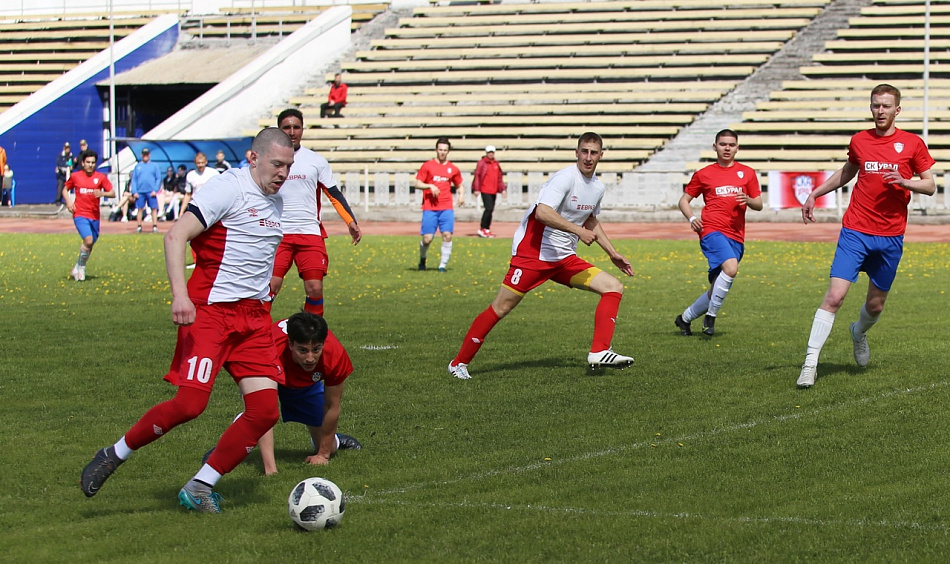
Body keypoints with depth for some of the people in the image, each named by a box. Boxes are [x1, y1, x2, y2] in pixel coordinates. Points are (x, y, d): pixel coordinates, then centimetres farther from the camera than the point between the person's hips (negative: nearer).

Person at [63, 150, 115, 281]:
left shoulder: (101, 177, 3)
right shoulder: (75, 176, 3)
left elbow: (112, 193, 3)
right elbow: (65, 189, 18)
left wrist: (102, 193, -18)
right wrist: (68, 202, -1)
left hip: (94, 215, 3)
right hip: (80, 215, -3)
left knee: (91, 244, 9)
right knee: (88, 240, -21)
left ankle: (78, 269, 29)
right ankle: (80, 267, -2)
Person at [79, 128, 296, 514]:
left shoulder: (276, 202, 16)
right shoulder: (229, 189, -10)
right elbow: (175, 236, -19)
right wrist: (180, 294, -29)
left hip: (254, 316, 8)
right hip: (210, 309, -8)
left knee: (265, 410, -6)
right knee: (190, 403, -18)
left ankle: (199, 488, 5)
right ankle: (115, 455, 5)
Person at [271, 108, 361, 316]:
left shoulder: (316, 160, 7)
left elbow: (334, 194, 9)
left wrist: (351, 222, -3)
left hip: (311, 233, 1)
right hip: (277, 234, -1)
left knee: (315, 289, -6)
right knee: (270, 286, -13)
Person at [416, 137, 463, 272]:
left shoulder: (453, 169, 10)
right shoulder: (427, 166, 3)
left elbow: (459, 185, 23)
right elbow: (417, 184, 2)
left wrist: (461, 194, 2)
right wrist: (430, 186, -15)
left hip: (446, 208, 2)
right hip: (429, 208, -2)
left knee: (447, 235, -13)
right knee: (427, 238, -4)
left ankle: (443, 265, -5)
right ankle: (422, 259, 25)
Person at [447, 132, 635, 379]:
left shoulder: (598, 187, 9)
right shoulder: (565, 177, -17)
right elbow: (543, 212, -31)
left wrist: (613, 254, 27)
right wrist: (578, 231, -30)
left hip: (564, 259, 8)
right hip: (533, 253, -8)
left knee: (614, 287, -3)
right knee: (501, 308, -8)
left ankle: (599, 352, -11)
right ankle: (459, 362, 4)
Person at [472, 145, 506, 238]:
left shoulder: (496, 164, 14)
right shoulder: (482, 163, -4)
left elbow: (499, 177, 20)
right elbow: (477, 176, -7)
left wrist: (502, 189, 15)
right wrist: (476, 189, -12)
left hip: (494, 191, 7)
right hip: (485, 191, -7)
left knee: (491, 210, 8)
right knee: (489, 209, -15)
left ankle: (487, 230, 14)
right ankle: (483, 229, -8)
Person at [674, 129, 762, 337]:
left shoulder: (747, 173, 14)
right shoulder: (704, 174, 9)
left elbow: (759, 204, 14)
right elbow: (684, 200, 15)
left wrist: (748, 200, -9)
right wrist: (691, 218, -5)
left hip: (736, 237, 4)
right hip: (712, 230, -4)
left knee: (717, 288, 6)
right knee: (731, 267, -31)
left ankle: (685, 318, 27)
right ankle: (711, 316, -18)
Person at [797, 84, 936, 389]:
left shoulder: (912, 144, 1)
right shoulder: (859, 141, 6)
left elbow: (930, 186, 3)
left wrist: (904, 181, -16)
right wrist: (814, 194, 20)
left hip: (890, 237, 0)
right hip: (855, 231, 0)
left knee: (876, 305, 10)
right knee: (834, 296, -15)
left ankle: (859, 332, 46)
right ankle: (810, 362, -14)